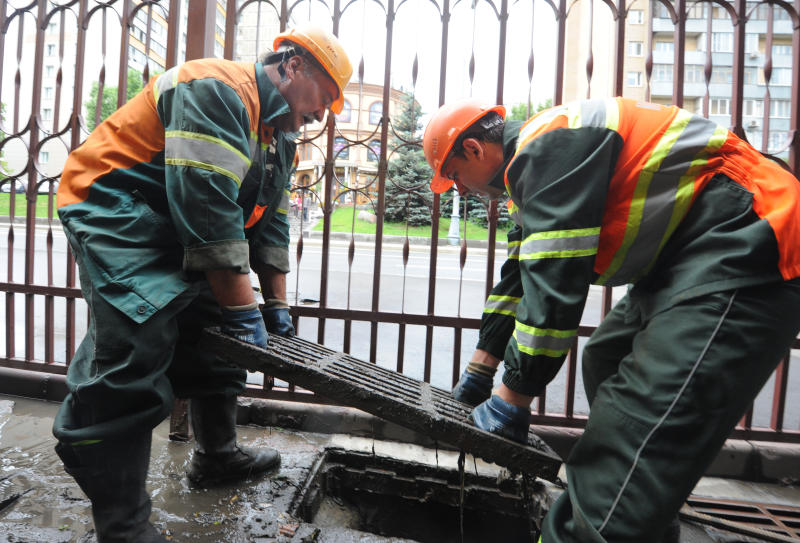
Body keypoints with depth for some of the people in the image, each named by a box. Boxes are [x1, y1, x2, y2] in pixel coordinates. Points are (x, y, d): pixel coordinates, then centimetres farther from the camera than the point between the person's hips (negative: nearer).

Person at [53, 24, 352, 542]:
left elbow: (271, 224, 9)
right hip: (114, 209, -9)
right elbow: (208, 206, -29)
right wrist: (244, 311, -24)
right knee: (137, 343, -19)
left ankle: (217, 454, 28)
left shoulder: (281, 135, 10)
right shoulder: (217, 90, -19)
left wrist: (277, 306, 5)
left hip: (171, 229, 10)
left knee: (215, 332, 10)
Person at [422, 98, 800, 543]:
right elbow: (520, 276, 16)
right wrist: (480, 368, 19)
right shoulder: (531, 162, 15)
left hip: (741, 247, -11)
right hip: (684, 257, 11)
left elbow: (555, 281, -24)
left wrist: (513, 395, -14)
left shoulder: (548, 144, -16)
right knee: (605, 368, 20)